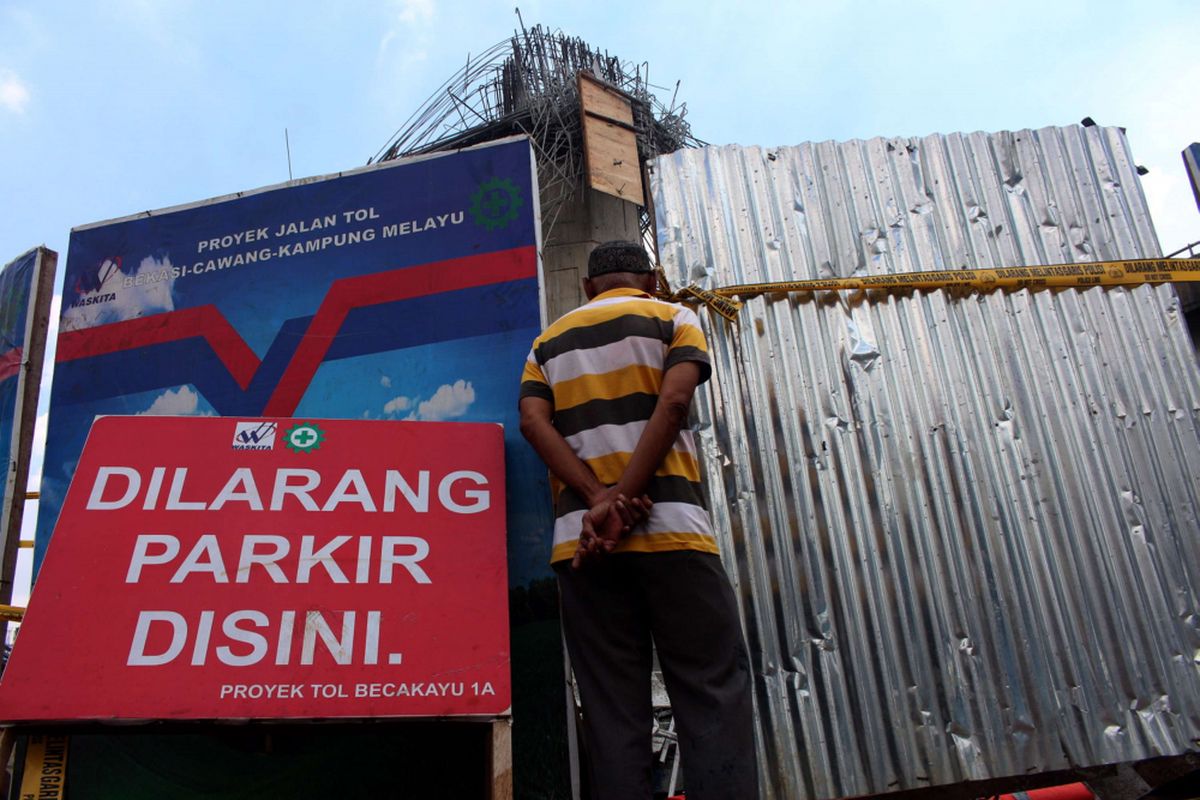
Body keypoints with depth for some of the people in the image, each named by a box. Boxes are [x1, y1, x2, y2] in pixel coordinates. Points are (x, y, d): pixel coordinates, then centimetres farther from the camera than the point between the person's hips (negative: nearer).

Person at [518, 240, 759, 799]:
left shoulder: (549, 341, 20)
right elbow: (673, 402, -7)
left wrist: (598, 497, -8)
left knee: (612, 708, 3)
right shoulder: (673, 319, 11)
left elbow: (534, 422, 3)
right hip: (669, 526, -3)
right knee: (713, 693, -1)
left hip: (580, 538, 3)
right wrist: (623, 498, -13)